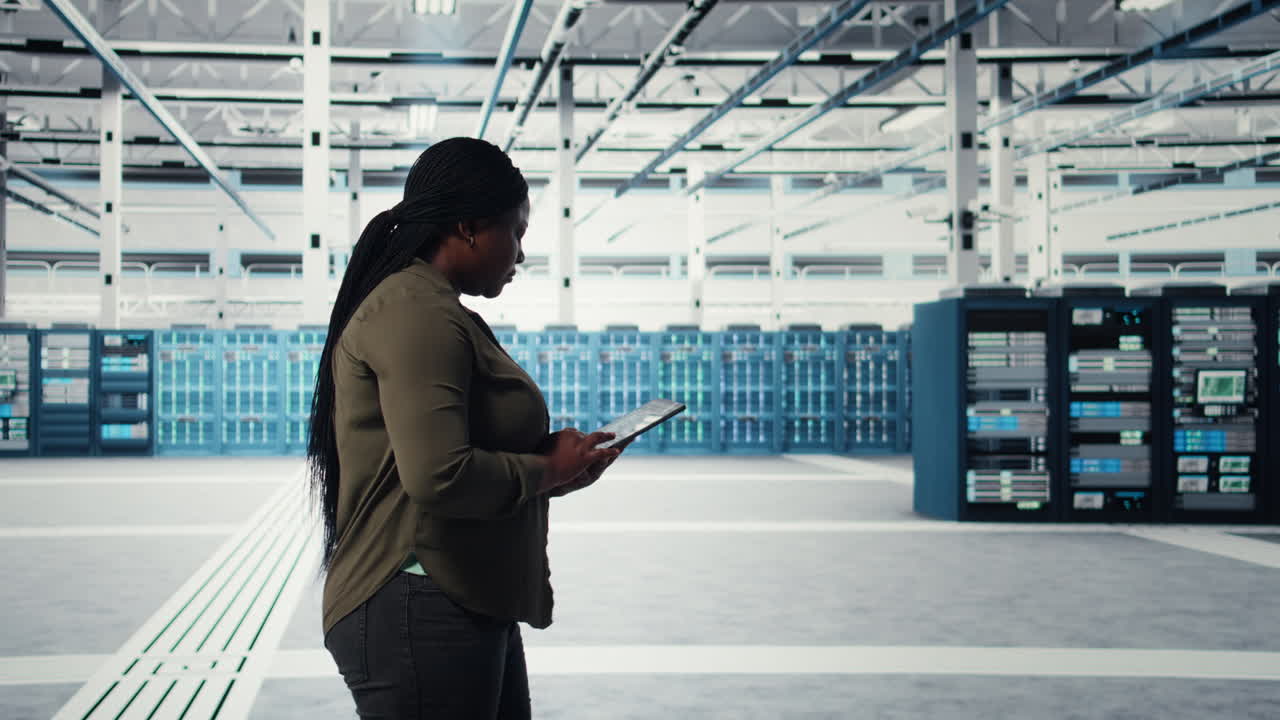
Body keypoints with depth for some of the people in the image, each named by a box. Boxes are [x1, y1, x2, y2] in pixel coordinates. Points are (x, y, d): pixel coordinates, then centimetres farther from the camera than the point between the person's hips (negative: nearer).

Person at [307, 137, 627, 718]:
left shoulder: (433, 310, 19)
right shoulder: (416, 312, -15)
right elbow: (437, 477, -25)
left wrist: (554, 453, 6)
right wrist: (548, 471, -11)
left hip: (469, 609, 11)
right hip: (422, 609, -11)